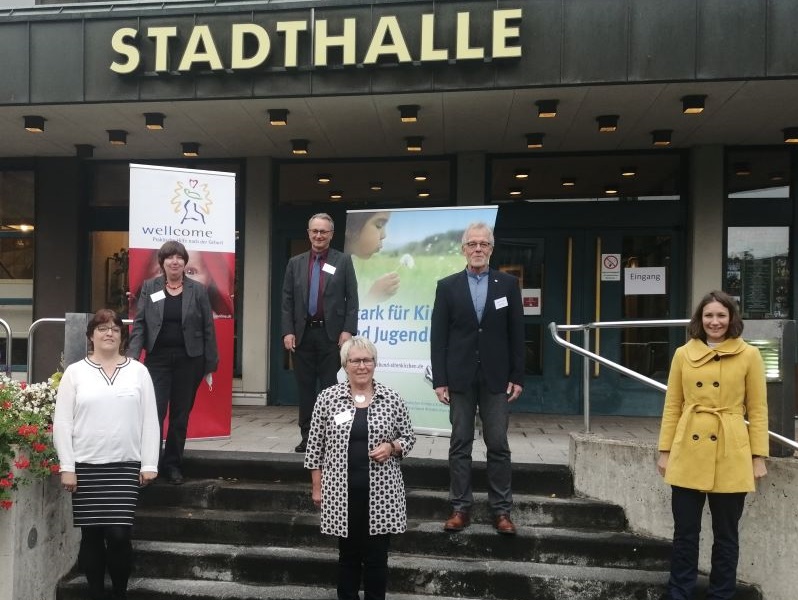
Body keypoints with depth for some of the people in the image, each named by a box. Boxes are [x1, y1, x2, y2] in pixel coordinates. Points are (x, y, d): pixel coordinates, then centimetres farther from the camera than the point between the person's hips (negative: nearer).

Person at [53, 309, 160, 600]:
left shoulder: (138, 371, 5)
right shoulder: (75, 372, 4)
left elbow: (149, 421, 4)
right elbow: (62, 423, 2)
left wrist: (149, 464, 0)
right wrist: (66, 467, -4)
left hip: (125, 466, 0)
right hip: (86, 466, 0)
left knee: (119, 535, -4)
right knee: (91, 535, 6)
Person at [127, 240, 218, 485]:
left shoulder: (198, 290, 2)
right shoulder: (149, 287, 4)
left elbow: (208, 328, 2)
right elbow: (139, 324, 1)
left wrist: (210, 366, -1)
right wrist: (132, 356, -11)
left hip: (188, 360, 0)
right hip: (158, 359, 0)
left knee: (180, 415, 9)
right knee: (154, 413, -4)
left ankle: (173, 465, 22)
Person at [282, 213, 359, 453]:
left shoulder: (343, 261, 2)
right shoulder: (295, 263, 9)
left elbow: (352, 299, -1)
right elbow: (287, 301, 7)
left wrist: (348, 330, -10)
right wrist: (288, 331, -2)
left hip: (331, 334, -2)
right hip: (302, 334, 3)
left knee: (329, 387, 2)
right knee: (305, 387, 7)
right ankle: (306, 436, 15)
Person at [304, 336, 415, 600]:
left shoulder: (392, 399, -2)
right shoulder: (328, 398, -3)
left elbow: (408, 437, 8)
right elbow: (315, 446, 2)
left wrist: (391, 447, -12)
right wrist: (317, 487, 2)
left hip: (381, 493, 0)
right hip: (342, 493, 0)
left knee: (377, 557, 8)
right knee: (348, 554, 13)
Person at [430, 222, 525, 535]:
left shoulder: (508, 284, 4)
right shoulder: (447, 286, 2)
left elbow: (516, 333, 3)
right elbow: (438, 336, 0)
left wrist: (517, 376, -1)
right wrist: (439, 379, -5)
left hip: (496, 378, 0)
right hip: (460, 378, 0)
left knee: (498, 445, 5)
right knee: (460, 445, 6)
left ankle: (501, 510, 15)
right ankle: (460, 508, 15)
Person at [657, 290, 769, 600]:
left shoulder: (749, 355, 0)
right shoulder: (683, 354, 5)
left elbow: (757, 409, 2)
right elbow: (672, 406, 7)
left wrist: (759, 456, -1)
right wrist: (665, 450, 4)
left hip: (731, 456, -1)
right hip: (689, 453, 1)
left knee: (725, 534, 10)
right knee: (685, 532, 7)